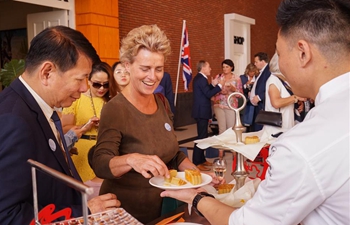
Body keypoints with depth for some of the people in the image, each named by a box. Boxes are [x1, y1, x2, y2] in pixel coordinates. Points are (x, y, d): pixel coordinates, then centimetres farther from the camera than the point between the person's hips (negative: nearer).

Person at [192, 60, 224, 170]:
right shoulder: (201, 79, -18)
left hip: (201, 111, 11)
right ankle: (196, 163, -5)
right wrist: (220, 85, -16)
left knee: (203, 136, 17)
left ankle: (201, 159, 27)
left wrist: (213, 84, 8)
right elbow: (208, 94, -23)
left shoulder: (199, 78, 15)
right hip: (201, 112, -11)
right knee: (202, 136, -8)